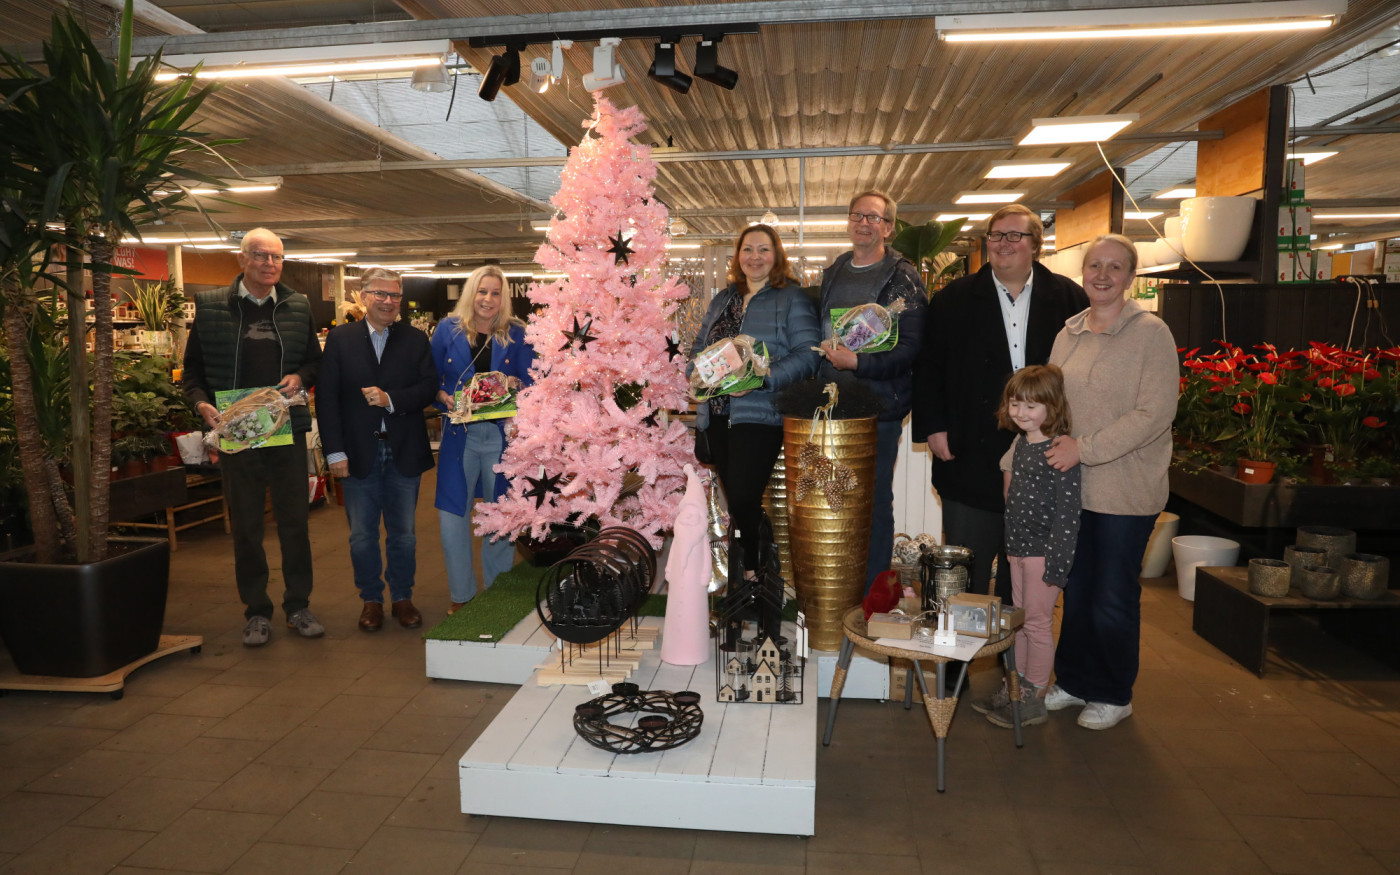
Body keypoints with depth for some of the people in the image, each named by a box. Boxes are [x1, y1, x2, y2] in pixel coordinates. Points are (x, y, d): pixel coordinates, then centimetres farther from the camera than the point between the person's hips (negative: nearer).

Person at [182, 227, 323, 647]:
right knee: (245, 525, 7)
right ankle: (256, 611, 20)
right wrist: (202, 404, -11)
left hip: (288, 429, 1)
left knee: (294, 521, 6)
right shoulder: (210, 306, 3)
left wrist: (301, 377, -7)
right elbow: (193, 368, 6)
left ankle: (298, 605, 20)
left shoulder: (298, 306, 7)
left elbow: (315, 360, 14)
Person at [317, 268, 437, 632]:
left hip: (404, 452, 1)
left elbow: (429, 387, -4)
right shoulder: (340, 339, 0)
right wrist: (334, 451, -10)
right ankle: (371, 599, 26)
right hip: (358, 453, 0)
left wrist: (391, 399, -19)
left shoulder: (416, 339, 3)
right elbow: (326, 397, -4)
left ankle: (403, 597, 27)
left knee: (403, 533, 12)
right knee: (362, 535, 10)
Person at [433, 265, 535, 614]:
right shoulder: (448, 330, 4)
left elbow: (533, 382, 3)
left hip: (503, 434, 0)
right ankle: (461, 594, 20)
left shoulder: (517, 334, 3)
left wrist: (515, 384, -17)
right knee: (452, 514, 2)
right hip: (459, 434, 1)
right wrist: (445, 397, -11)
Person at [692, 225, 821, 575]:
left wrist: (761, 378, -23)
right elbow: (698, 347, 22)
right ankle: (741, 570, 25)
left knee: (743, 500, -12)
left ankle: (754, 571, 8)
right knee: (733, 499, 11)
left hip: (759, 416, -6)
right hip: (717, 414, 6)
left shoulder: (792, 300, -1)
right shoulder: (722, 300, 18)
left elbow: (807, 354, -11)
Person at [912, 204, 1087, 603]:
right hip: (971, 456, -1)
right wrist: (933, 427, -7)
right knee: (967, 570, 7)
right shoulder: (953, 299, 4)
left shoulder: (1068, 297, 4)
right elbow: (928, 367, 2)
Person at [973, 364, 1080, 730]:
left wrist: (1057, 562, -21)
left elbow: (1068, 511, -20)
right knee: (1020, 620, 17)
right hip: (1019, 548, 8)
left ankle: (1034, 699, 16)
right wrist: (1011, 544, 16)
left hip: (1043, 550, -8)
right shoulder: (1019, 443, 7)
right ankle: (1016, 688, 30)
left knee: (1038, 623, 3)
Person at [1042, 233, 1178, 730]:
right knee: (1075, 590, 14)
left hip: (1125, 491, -5)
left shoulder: (1150, 333, -8)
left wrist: (1085, 448, -20)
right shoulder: (1069, 333, 9)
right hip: (1071, 485, 5)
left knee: (1113, 598, 6)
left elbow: (1155, 413, -16)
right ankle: (1074, 680, 31)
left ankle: (1113, 695, 25)